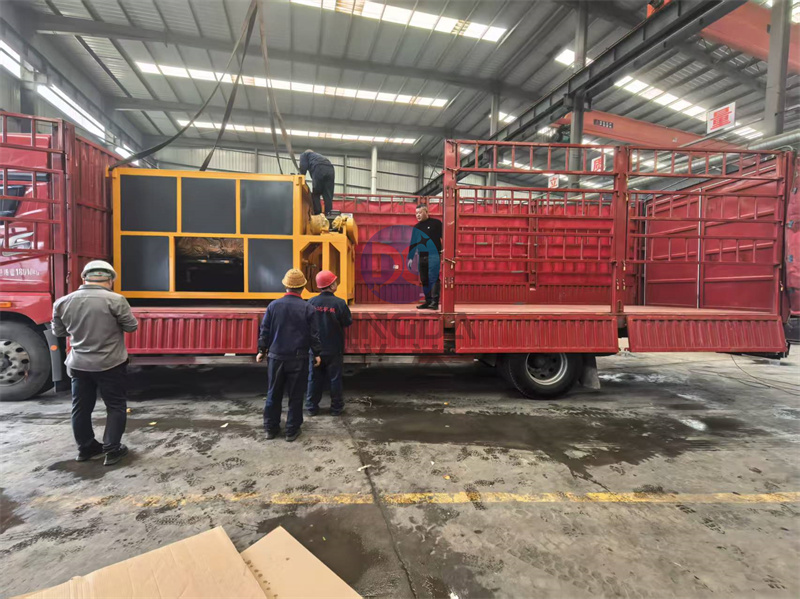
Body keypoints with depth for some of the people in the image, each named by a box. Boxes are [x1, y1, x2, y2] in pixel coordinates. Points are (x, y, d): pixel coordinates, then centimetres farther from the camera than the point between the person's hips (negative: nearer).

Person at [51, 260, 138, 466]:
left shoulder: (63, 302, 0)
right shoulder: (115, 300, -17)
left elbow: (58, 331, 11)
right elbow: (132, 326, -9)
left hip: (78, 364, 5)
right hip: (110, 364, -5)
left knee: (81, 407, 18)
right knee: (116, 406, 8)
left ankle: (85, 448, 29)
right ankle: (112, 449, 9)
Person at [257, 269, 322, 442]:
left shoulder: (273, 305, -1)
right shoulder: (307, 308, -8)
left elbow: (264, 330, 3)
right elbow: (314, 334, -5)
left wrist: (262, 350, 14)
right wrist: (316, 354, 8)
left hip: (276, 356, 2)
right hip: (298, 358, -2)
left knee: (274, 393, 15)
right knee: (296, 395, 8)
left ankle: (271, 428, 25)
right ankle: (292, 430, 15)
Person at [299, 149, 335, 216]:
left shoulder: (304, 154, 29)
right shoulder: (318, 155, 44)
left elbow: (303, 168, 11)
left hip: (319, 169, -5)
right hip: (330, 169, 5)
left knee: (315, 194, 1)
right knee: (328, 195, 3)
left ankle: (318, 215, -6)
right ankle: (328, 214, -6)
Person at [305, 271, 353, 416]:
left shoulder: (311, 302, -8)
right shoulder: (339, 303, -16)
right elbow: (348, 322, -8)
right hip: (334, 350, -2)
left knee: (314, 378, 14)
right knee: (335, 378, 11)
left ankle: (312, 407, 22)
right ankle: (336, 407, 20)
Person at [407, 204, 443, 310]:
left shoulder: (436, 223, 1)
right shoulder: (416, 227, 15)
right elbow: (412, 243, 16)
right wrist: (410, 258, 11)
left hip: (433, 255, -6)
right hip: (422, 257, 6)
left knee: (433, 279, -11)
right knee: (424, 280, 6)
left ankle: (435, 302, -10)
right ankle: (428, 301, 13)